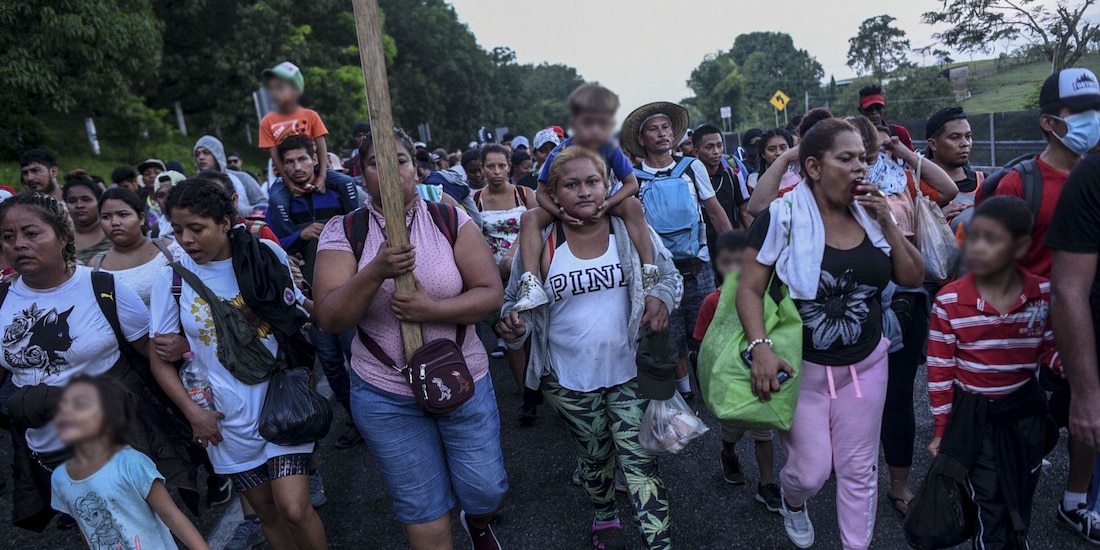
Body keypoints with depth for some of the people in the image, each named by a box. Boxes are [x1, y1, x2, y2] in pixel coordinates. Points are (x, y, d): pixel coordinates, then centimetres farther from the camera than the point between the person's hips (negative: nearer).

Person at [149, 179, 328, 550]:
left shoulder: (268, 256, -6)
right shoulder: (172, 279, -3)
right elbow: (160, 359, 5)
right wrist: (192, 412, -3)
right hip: (228, 418, 2)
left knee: (294, 510, -8)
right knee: (267, 510, 13)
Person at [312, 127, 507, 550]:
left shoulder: (451, 220, -5)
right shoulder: (342, 232, -5)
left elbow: (491, 293, -9)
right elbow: (328, 319, -13)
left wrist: (433, 310, -25)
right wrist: (376, 271, -28)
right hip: (386, 397, 0)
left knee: (486, 494, 14)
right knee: (424, 516, 12)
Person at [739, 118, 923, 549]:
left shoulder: (870, 215, 3)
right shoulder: (782, 216, -13)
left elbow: (913, 278, 4)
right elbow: (750, 288, -13)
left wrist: (886, 223, -8)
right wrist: (760, 347, -26)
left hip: (864, 366, 4)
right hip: (800, 368, -4)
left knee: (859, 469, 13)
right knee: (811, 471, 5)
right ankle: (791, 501, 41)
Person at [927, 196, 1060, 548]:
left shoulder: (1044, 294, -9)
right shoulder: (949, 301, -16)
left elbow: (1048, 348, 5)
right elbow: (940, 371, -9)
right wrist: (942, 430, -5)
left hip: (1027, 413, 3)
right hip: (973, 417, -3)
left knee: (1020, 514, 19)